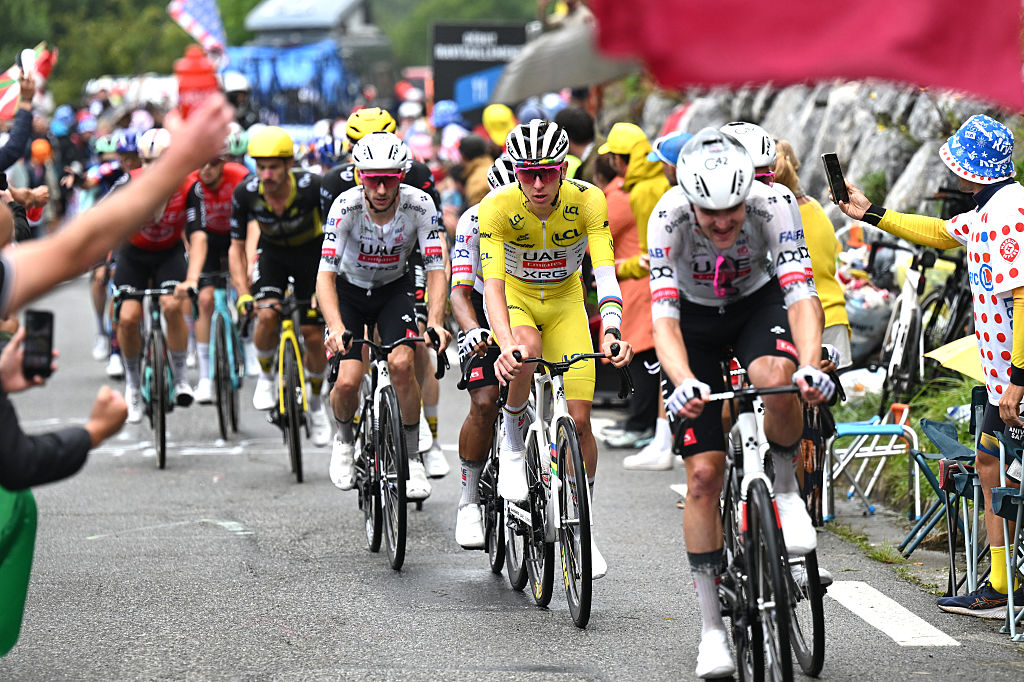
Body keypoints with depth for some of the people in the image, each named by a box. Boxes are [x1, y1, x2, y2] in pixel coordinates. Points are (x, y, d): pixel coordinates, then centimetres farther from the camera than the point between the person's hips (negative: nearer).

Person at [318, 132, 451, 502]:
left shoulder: (419, 204, -26)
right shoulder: (346, 206, -29)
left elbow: (436, 268, -26)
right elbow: (326, 273, -34)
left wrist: (435, 321, -42)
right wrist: (336, 327, -49)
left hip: (394, 289, 1)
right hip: (349, 290, 0)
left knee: (401, 363, -24)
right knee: (348, 381, -15)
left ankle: (413, 457, -6)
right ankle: (345, 438, 19)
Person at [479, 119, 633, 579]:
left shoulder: (588, 201, -24)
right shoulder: (497, 207, -27)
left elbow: (605, 271, -32)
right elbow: (492, 282, -35)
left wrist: (611, 332, -49)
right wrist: (507, 344, -52)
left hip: (565, 302, 1)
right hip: (516, 297, -1)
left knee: (579, 420, -8)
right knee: (526, 347, -38)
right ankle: (513, 447, -13)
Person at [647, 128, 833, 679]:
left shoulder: (770, 209, -30)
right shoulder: (669, 218, -31)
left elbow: (800, 296, -36)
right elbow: (663, 317, -37)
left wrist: (810, 366, -55)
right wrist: (685, 382, -56)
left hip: (758, 304, 0)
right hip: (695, 318, 0)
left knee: (776, 379, -37)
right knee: (703, 473, -8)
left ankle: (785, 490, -7)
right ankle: (711, 629, 1)